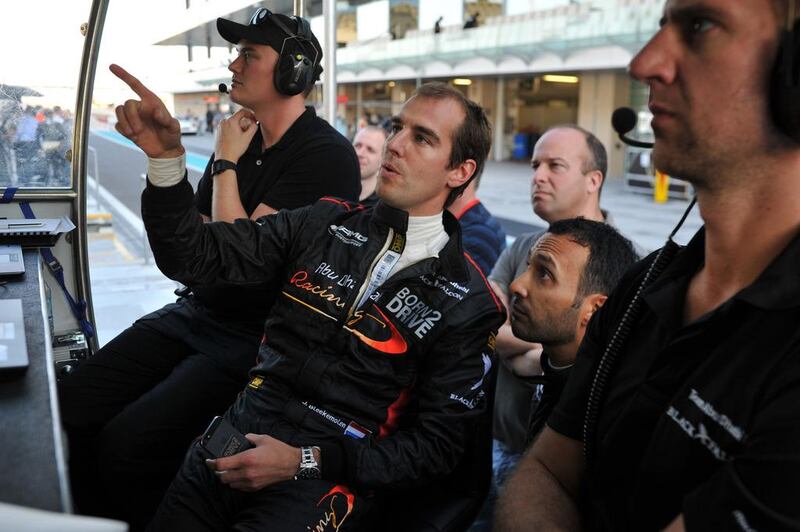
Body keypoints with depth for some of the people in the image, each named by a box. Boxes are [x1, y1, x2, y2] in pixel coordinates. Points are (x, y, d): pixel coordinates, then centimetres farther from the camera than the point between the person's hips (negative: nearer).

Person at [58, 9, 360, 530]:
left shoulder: (326, 154, -15)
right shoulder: (244, 136, 10)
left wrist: (226, 162, -10)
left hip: (251, 340, -7)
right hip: (194, 312, 8)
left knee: (124, 445, -21)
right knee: (68, 409, -5)